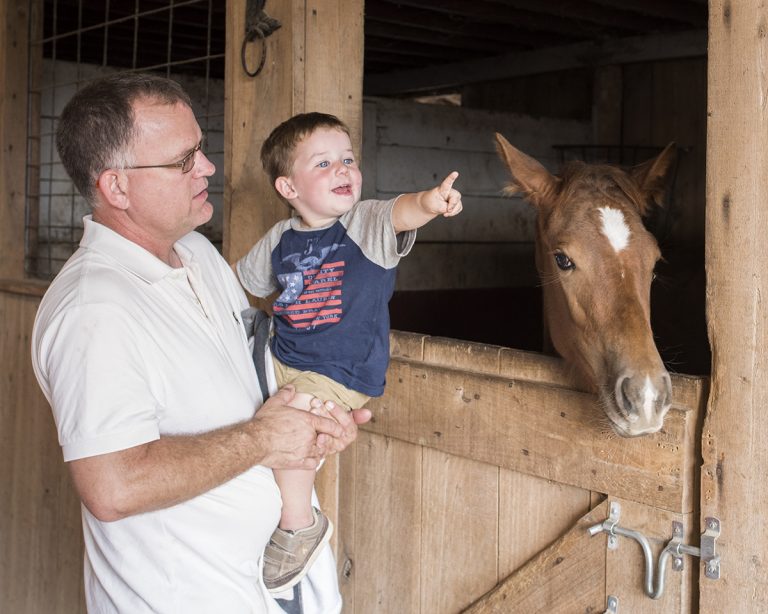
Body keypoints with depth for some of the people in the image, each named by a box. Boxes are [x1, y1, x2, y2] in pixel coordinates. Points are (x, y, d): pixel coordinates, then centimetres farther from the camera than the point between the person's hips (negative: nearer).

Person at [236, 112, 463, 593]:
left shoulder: (368, 224, -11)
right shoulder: (280, 239, 4)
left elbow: (401, 212, -36)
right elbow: (243, 281, 24)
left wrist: (428, 202, -55)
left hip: (342, 375, -6)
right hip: (281, 362, 7)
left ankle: (301, 523, -3)